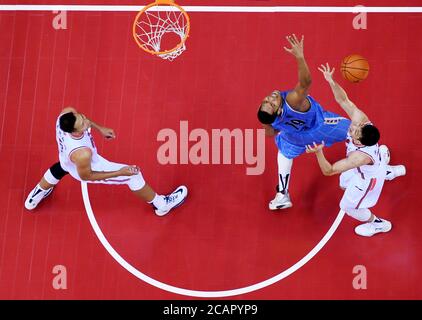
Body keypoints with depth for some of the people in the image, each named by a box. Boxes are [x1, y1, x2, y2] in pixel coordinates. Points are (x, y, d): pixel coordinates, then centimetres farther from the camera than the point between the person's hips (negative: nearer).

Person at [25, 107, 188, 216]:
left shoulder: (67, 113, -36)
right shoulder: (82, 154, -49)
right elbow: (85, 176, -27)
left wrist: (99, 128, 2)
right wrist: (120, 172, -24)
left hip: (65, 158, 6)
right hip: (88, 168, -6)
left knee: (59, 169, 43)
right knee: (134, 176, 7)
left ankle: (36, 196, 70)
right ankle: (161, 205, 32)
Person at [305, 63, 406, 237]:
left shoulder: (359, 156, -48)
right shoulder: (360, 119, -35)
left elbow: (328, 171, -46)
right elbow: (344, 100, -29)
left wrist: (318, 152, -62)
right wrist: (331, 81, -44)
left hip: (368, 176, -7)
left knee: (348, 206, 16)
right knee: (344, 183, 37)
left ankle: (379, 224, 44)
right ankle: (390, 171, 58)